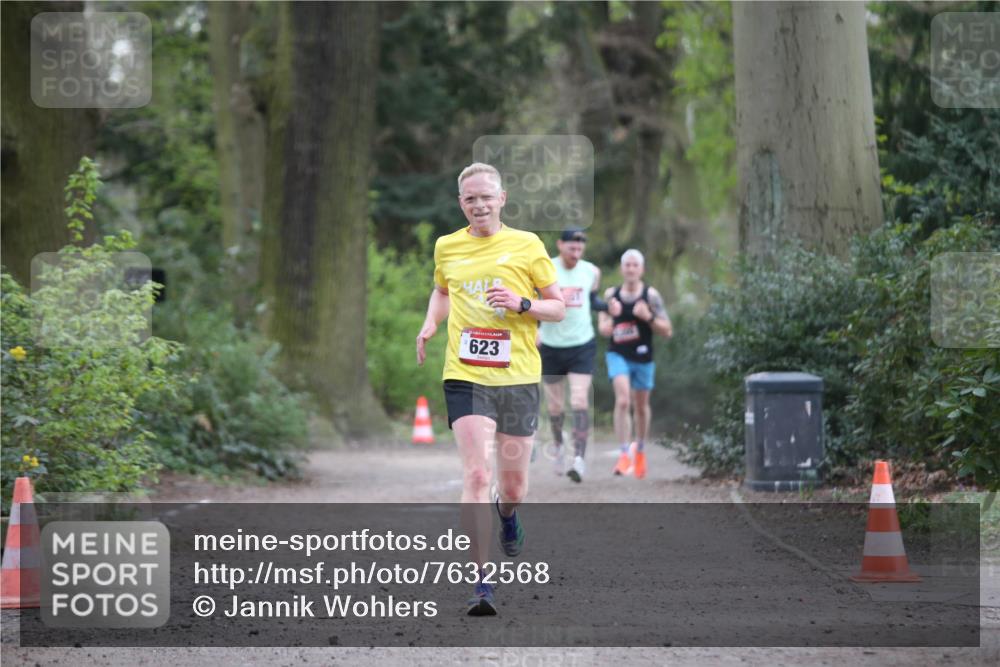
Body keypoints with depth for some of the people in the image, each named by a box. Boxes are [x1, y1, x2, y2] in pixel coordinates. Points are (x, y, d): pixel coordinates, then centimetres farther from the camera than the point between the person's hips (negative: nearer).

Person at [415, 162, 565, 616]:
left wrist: (522, 303, -13)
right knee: (476, 475, -16)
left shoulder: (527, 245, 1)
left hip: (519, 378, 0)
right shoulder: (446, 247, 8)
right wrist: (431, 324, 10)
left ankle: (508, 512, 48)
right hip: (465, 377, 0)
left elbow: (559, 309, 5)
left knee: (513, 487, 9)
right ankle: (481, 583, -15)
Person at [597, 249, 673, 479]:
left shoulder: (651, 295, -5)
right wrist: (610, 318, -17)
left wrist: (649, 317, -22)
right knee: (623, 401, -20)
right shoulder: (611, 294, 1)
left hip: (643, 357, 0)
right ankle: (624, 454, -20)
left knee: (641, 406, 14)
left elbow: (668, 331, -6)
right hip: (618, 354, 0)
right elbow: (603, 328, 5)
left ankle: (640, 450, 37)